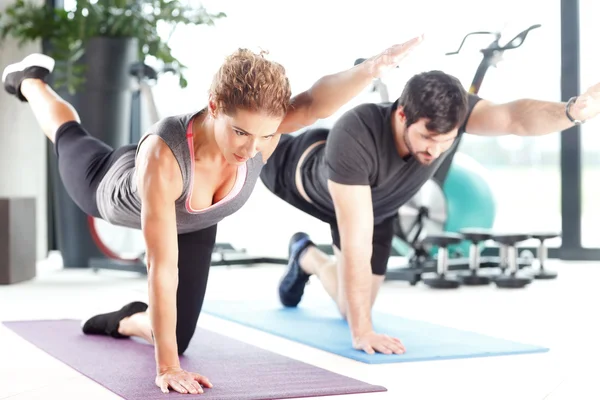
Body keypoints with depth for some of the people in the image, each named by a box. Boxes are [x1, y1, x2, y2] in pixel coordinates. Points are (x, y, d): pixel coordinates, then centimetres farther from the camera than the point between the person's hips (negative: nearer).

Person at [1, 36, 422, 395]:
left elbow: (316, 101, -62)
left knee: (176, 338, 5)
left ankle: (125, 321, 39)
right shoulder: (161, 156, -52)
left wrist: (371, 68, -80)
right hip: (114, 188, -2)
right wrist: (167, 366, -50)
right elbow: (163, 267, -51)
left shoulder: (259, 126, -42)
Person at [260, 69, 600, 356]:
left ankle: (307, 258, 45)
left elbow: (515, 118, -58)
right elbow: (356, 243, -51)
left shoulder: (449, 112, -39)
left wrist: (572, 112, -79)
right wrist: (362, 332, -53)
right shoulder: (353, 139, -51)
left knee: (352, 308, 17)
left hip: (376, 207, 5)